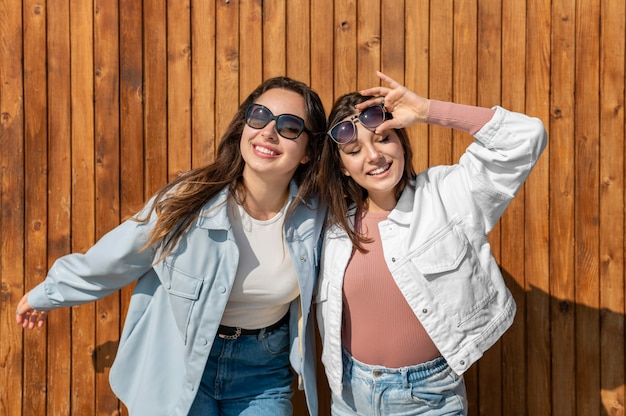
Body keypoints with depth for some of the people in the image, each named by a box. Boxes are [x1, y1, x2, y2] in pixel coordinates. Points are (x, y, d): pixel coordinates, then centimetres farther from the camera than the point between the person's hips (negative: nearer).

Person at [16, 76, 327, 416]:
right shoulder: (189, 201, -21)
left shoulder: (313, 215, -15)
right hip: (180, 364, -2)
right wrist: (46, 294, 8)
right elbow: (113, 260, -5)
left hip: (262, 374, 2)